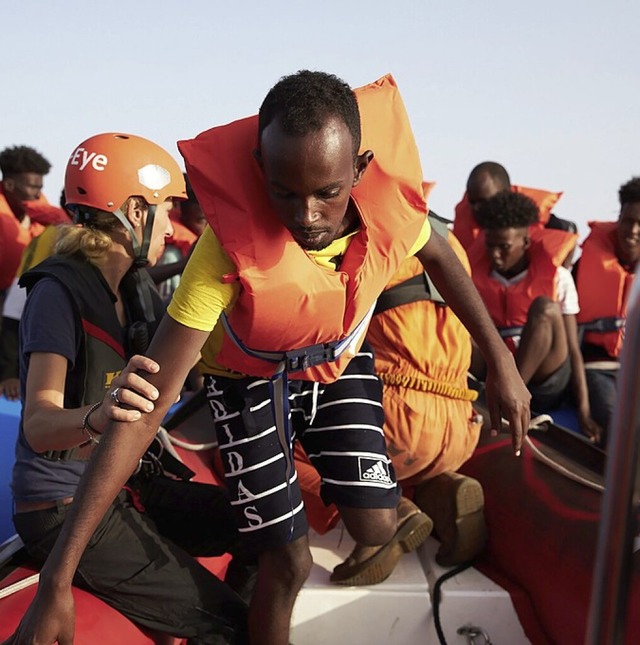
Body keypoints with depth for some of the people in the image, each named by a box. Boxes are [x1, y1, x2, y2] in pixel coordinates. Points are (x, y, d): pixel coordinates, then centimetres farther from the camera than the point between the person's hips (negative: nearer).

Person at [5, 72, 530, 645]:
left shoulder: (389, 197, -28)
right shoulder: (231, 245, -37)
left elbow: (438, 256, -2)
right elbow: (149, 402, -37)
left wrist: (501, 362, -2)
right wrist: (58, 576, -37)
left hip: (341, 363, 3)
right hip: (250, 379, -2)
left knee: (376, 529, -5)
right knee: (288, 560, -5)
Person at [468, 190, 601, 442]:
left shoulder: (556, 277, 0)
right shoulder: (475, 276, 6)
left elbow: (572, 350, -1)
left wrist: (584, 412, -10)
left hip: (544, 384, -1)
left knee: (545, 308, -27)